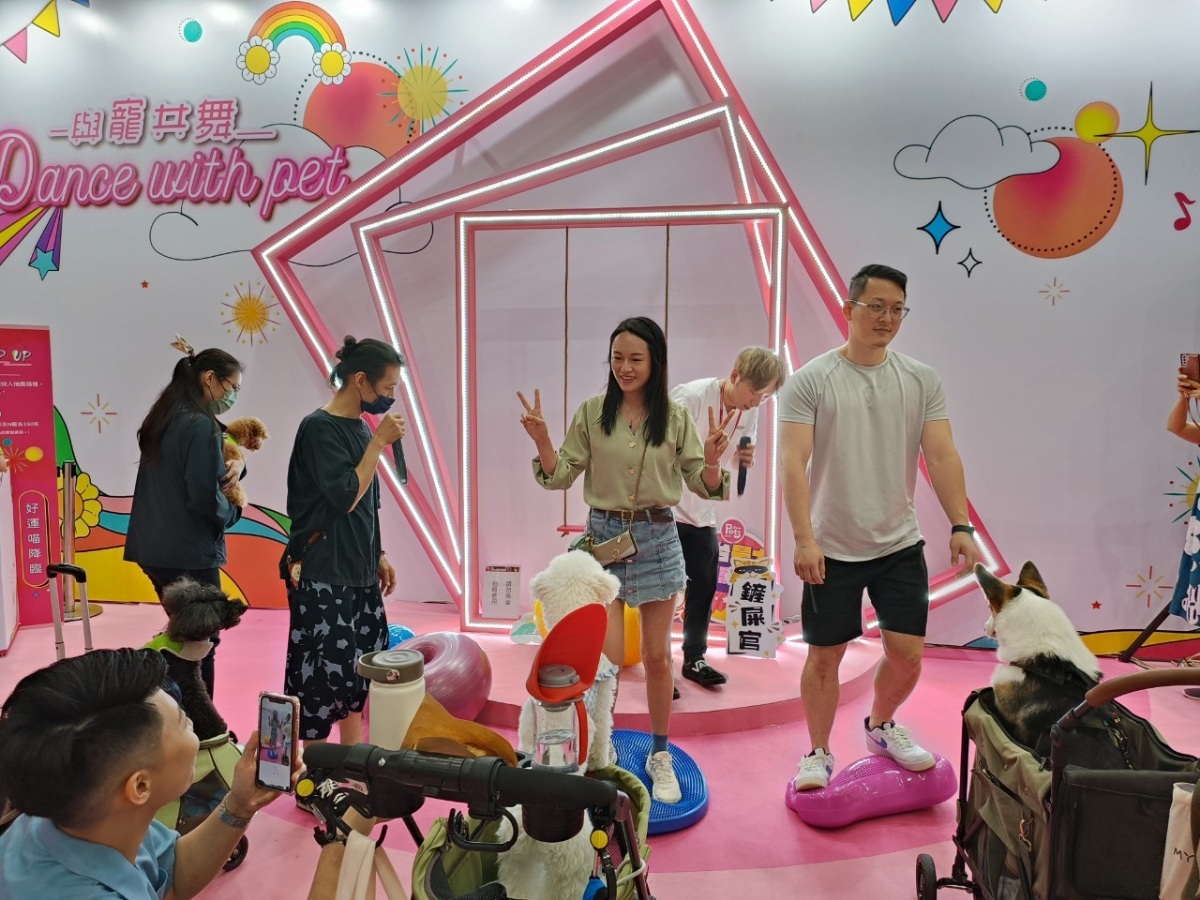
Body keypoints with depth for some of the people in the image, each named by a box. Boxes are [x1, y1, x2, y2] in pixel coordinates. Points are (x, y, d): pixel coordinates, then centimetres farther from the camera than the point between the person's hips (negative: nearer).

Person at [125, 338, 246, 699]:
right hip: (188, 553, -9)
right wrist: (233, 512, -3)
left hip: (156, 548, 9)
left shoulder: (163, 420, 11)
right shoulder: (201, 425, -17)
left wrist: (233, 465, -1)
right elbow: (203, 497, -22)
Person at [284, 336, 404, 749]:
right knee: (325, 673, -5)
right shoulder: (319, 428, -14)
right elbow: (346, 497, -21)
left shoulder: (361, 427, 10)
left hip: (359, 573, 8)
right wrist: (380, 442, -16)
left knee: (362, 667, 14)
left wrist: (378, 555, 16)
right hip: (323, 576, -8)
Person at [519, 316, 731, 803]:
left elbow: (702, 485, 0)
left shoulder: (676, 417, -2)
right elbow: (560, 477, 0)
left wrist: (713, 460, -21)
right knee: (606, 657, -3)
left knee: (657, 655, 11)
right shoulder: (592, 413, -1)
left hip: (656, 539, 1)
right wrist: (542, 439, -17)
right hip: (603, 536, 0)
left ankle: (660, 755, 30)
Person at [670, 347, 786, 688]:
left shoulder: (749, 413, 1)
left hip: (703, 515, 7)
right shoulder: (692, 396, -20)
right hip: (668, 510, -6)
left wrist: (744, 459, -11)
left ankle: (694, 659, 26)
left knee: (704, 587, 10)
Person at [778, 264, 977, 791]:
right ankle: (819, 753, 29)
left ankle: (881, 726, 36)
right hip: (832, 549, -3)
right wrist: (804, 539, -24)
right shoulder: (810, 380, -9)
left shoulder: (922, 381, 3)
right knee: (825, 655, 8)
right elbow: (793, 463, -15)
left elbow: (943, 457, -1)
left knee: (907, 654, 5)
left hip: (900, 545, 3)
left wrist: (960, 525, -11)